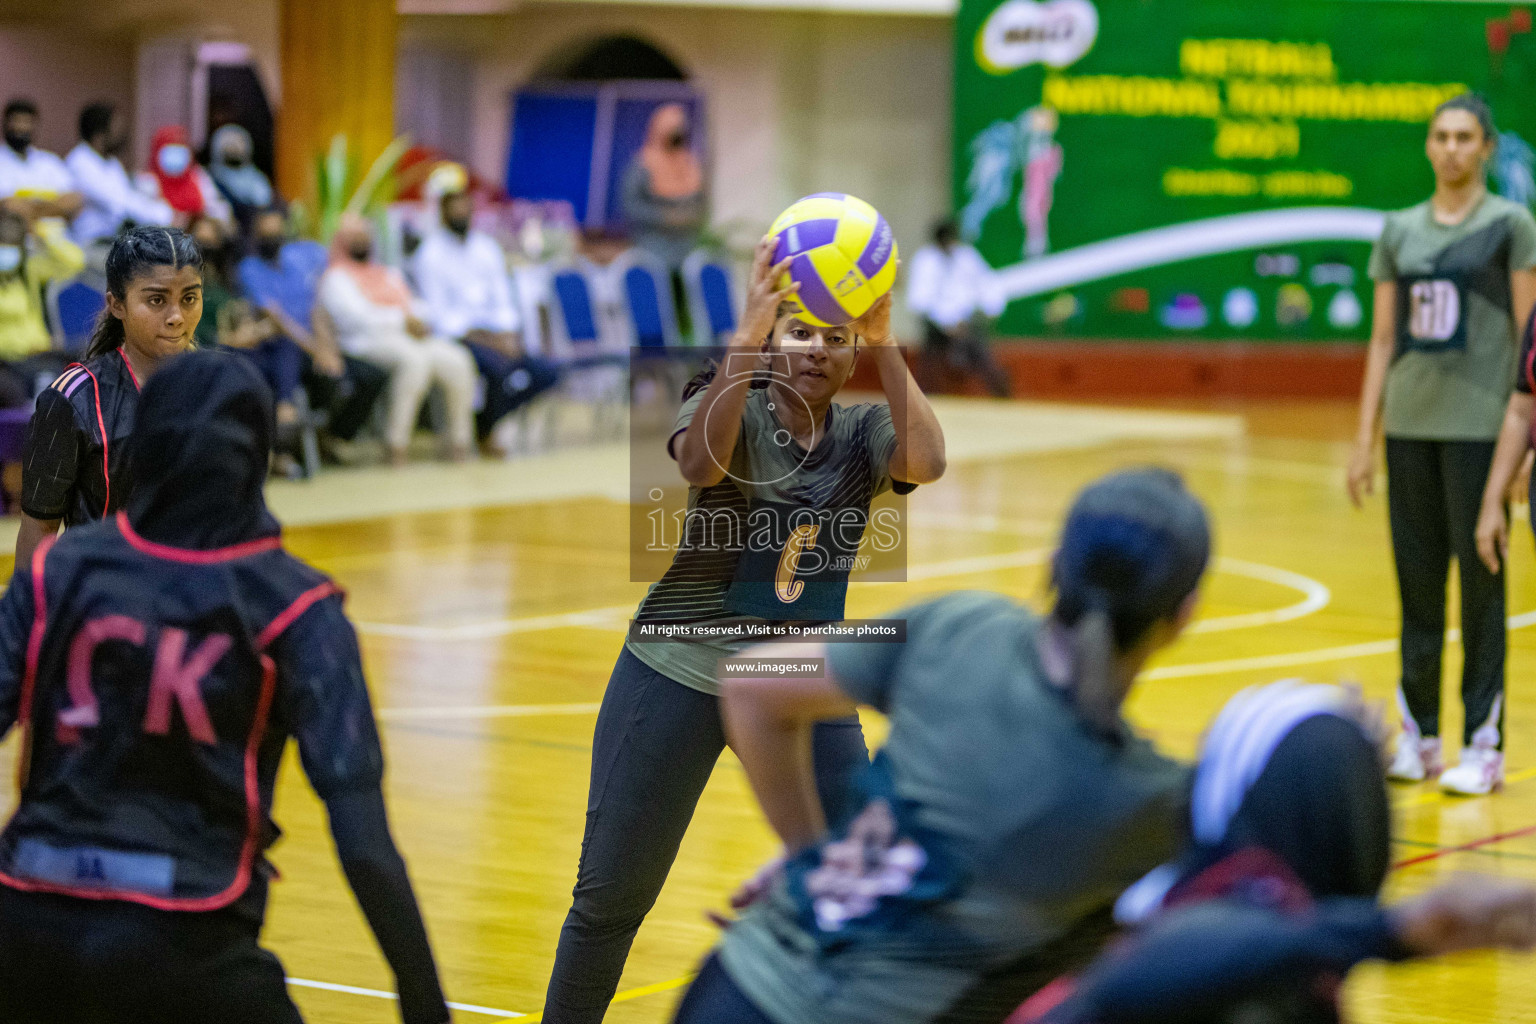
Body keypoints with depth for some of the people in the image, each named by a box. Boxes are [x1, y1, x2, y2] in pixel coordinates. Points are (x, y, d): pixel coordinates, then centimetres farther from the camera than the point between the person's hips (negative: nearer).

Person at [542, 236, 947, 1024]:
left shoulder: (864, 436, -2)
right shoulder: (730, 405, -8)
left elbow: (927, 461, -24)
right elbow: (699, 463, -31)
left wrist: (884, 344, -29)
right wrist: (748, 335, -40)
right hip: (680, 675, -2)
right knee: (612, 895, 5)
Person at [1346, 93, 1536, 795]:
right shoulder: (1399, 230, 11)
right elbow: (1383, 338, 13)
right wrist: (1365, 437, 9)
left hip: (1480, 427, -4)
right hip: (1410, 423, 4)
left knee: (1480, 583, -2)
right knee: (1417, 583, 8)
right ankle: (1417, 735, 16)